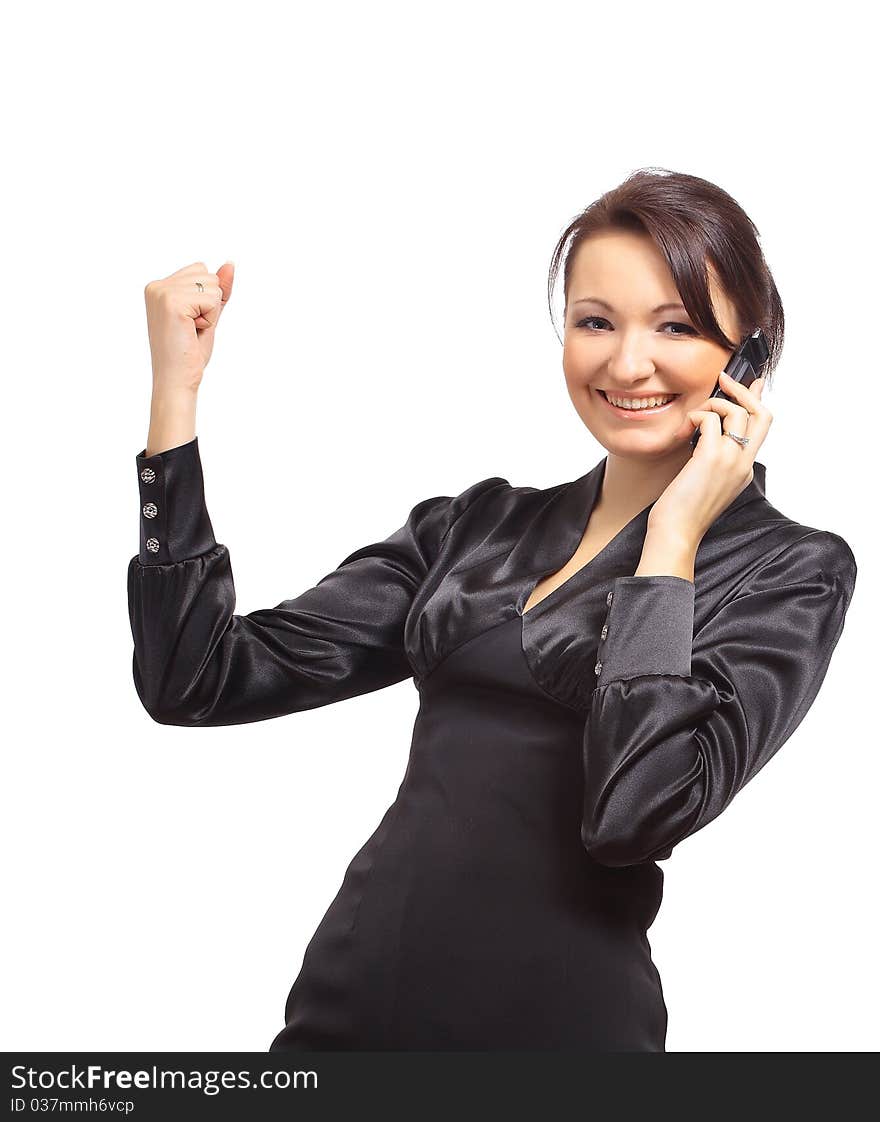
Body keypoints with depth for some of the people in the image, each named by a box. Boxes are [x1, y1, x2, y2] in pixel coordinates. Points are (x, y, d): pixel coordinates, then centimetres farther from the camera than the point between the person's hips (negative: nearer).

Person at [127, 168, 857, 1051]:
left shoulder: (793, 571, -6)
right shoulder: (478, 526, 6)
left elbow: (637, 811, -22)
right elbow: (201, 680, -1)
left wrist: (672, 537, -14)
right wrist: (175, 387, -4)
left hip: (558, 1020, -4)